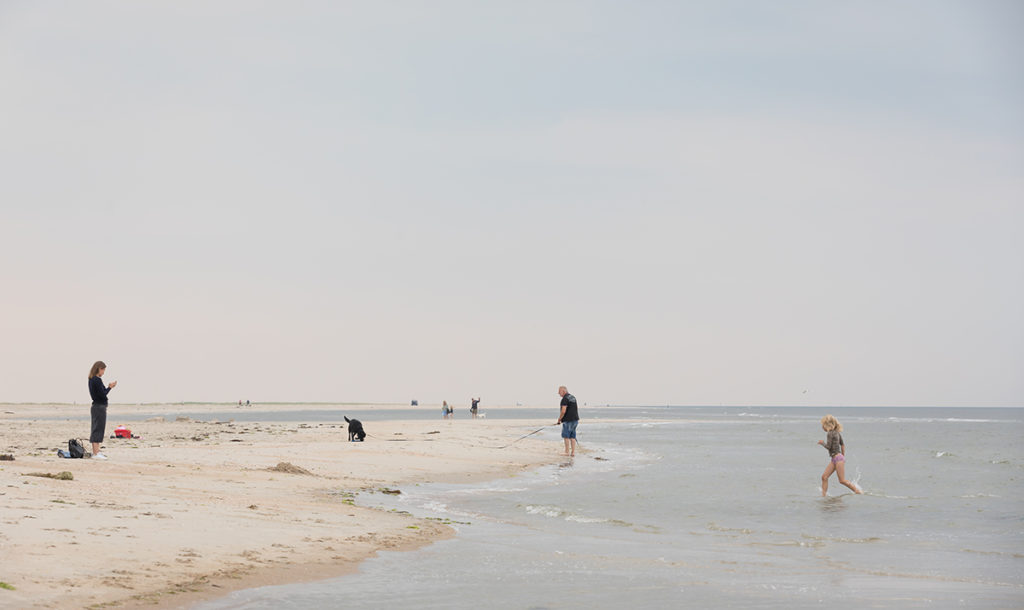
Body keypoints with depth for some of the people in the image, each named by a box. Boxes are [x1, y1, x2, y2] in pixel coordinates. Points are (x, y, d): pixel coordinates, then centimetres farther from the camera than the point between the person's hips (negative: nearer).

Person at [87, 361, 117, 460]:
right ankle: (96, 453, -8)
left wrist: (108, 387, 7)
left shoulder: (92, 379, 12)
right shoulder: (97, 380, -17)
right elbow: (102, 394, -18)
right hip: (100, 407, -10)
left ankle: (95, 452, 19)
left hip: (95, 406, 10)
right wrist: (110, 387, -6)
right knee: (98, 430, -8)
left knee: (95, 430, 14)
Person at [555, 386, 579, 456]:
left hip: (568, 420, -8)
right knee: (572, 436, 10)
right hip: (575, 419, 8)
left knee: (566, 436, 0)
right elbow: (577, 408, 21)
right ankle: (573, 452, 8)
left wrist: (559, 420, -9)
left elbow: (563, 411, -22)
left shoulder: (565, 399, -15)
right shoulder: (573, 397, 14)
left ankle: (567, 452, 0)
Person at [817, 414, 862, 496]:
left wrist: (822, 443, 0)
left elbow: (828, 446, -19)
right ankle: (823, 495, 3)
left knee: (842, 480, -5)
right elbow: (842, 445, 20)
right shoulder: (836, 433, 13)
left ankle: (858, 491, 3)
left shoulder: (830, 434, -13)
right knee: (824, 477, 3)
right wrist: (843, 456, 26)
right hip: (834, 459, 10)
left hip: (838, 458, -10)